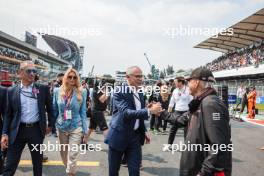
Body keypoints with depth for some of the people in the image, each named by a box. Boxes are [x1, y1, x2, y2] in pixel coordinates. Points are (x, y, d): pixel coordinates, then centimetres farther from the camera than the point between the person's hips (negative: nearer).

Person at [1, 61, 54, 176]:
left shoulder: (43, 89, 0)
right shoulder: (11, 91, 1)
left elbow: (50, 108, 10)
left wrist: (50, 125, 9)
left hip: (36, 130, 0)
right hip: (18, 130, 0)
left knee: (37, 163, 15)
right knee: (9, 167, 4)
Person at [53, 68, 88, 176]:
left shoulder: (81, 92, -7)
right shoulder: (57, 91, -2)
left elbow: (83, 113, -4)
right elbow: (54, 110, 7)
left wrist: (85, 132, -5)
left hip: (76, 128, -3)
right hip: (61, 128, 3)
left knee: (72, 156, -1)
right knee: (63, 154, 17)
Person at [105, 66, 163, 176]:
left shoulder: (140, 93, 6)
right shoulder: (120, 91, -17)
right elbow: (126, 112, -31)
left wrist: (144, 131, 15)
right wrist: (149, 111, -37)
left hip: (135, 135, 6)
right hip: (119, 135, -5)